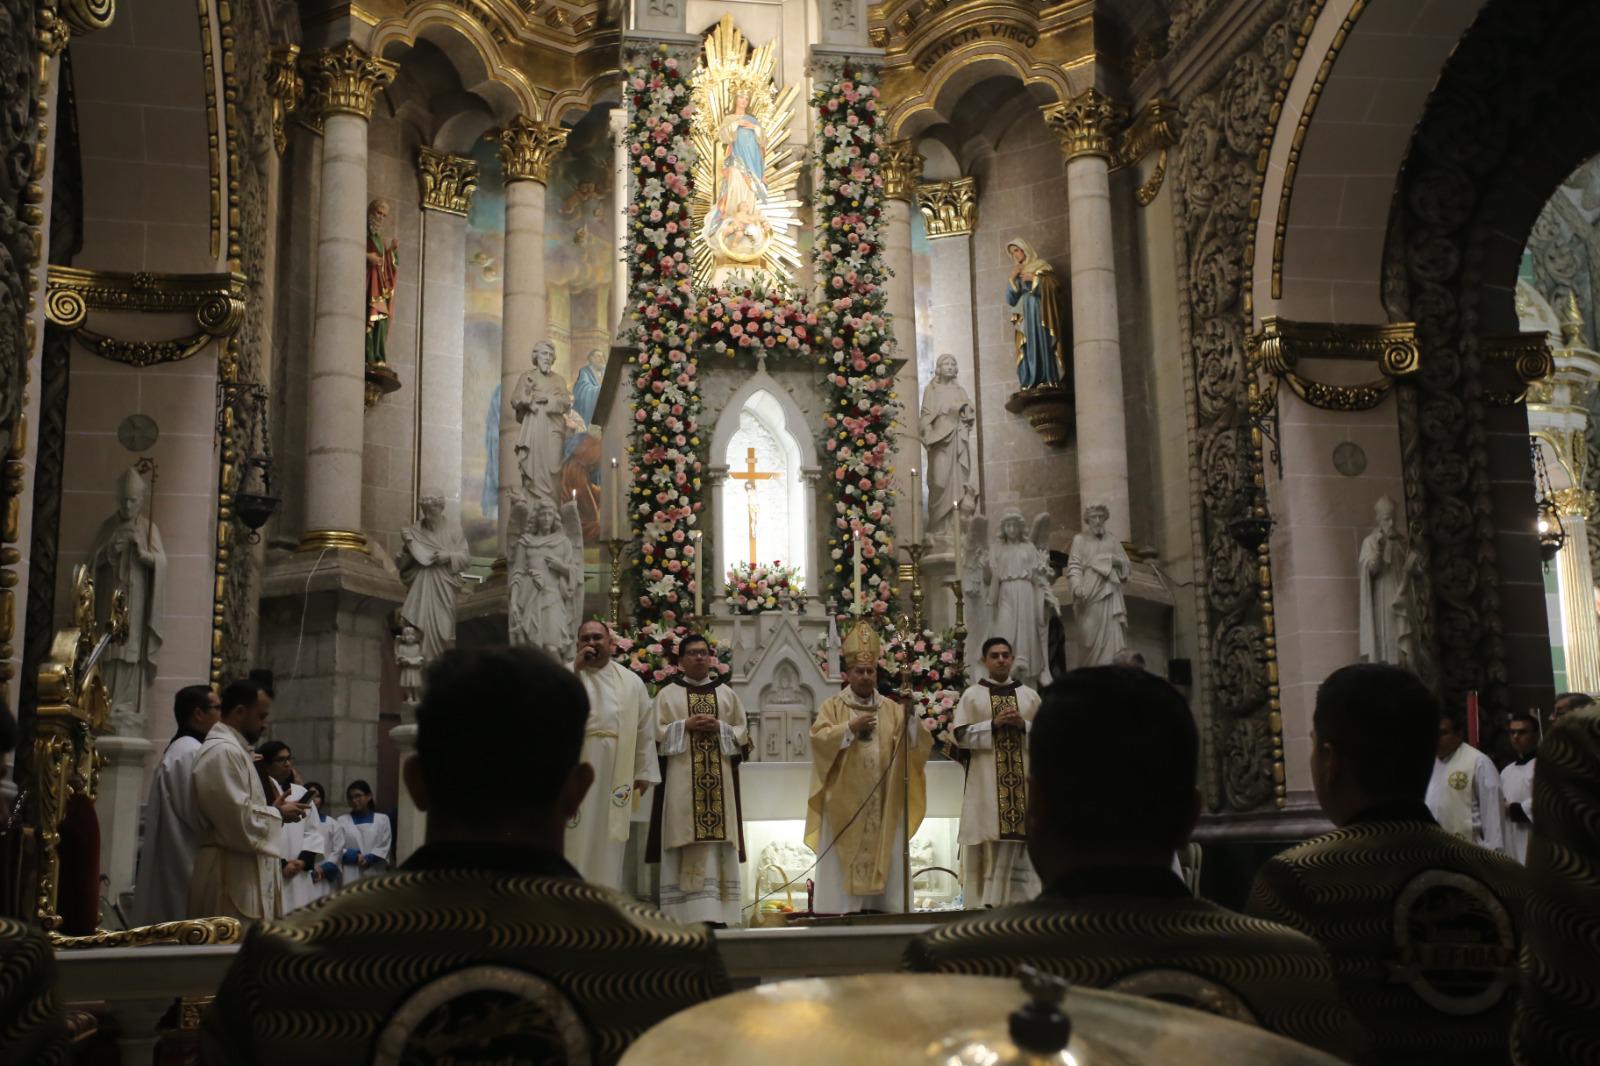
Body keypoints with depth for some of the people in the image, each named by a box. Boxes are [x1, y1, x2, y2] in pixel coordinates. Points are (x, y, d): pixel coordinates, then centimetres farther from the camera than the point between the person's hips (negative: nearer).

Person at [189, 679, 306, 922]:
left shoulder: (231, 750, 18)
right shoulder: (223, 752, -15)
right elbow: (239, 823, -21)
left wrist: (273, 809, 11)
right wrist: (278, 814, -5)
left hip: (242, 875, 11)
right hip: (233, 878, -11)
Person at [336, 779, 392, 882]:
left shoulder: (382, 819, 10)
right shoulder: (342, 820, 8)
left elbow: (385, 846, 3)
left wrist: (369, 858, -13)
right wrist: (354, 856, -16)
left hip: (374, 875, 1)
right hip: (350, 877, 0)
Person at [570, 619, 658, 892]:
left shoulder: (631, 681, 8)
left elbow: (644, 729, 9)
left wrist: (644, 772, 5)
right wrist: (576, 669, -17)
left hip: (614, 773, 1)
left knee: (608, 838, 5)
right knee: (575, 838, -2)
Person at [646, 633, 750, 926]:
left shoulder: (727, 694, 14)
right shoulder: (667, 694, 8)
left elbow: (743, 734, 10)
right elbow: (656, 733, 1)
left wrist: (719, 728, -7)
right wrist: (685, 726, -12)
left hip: (719, 779, 2)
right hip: (681, 779, -2)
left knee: (718, 843, -3)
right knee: (684, 843, -7)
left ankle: (716, 913, -1)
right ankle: (683, 913, -6)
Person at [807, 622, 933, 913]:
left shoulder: (891, 709, 11)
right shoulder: (832, 706, 5)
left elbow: (915, 741, -1)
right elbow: (818, 737, -9)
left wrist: (910, 717, -19)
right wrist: (850, 728, -18)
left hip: (882, 804, 3)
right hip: (844, 803, -2)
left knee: (883, 859, 1)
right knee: (843, 863, -4)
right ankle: (839, 912, -1)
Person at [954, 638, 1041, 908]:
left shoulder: (1030, 695, 12)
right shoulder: (972, 695, 5)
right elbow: (961, 735, -3)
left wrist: (1024, 725, -9)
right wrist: (994, 724, -13)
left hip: (1023, 781, 2)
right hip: (985, 782, -2)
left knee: (1022, 844, -1)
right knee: (988, 845, -6)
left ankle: (1020, 899, 4)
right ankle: (985, 902, -2)